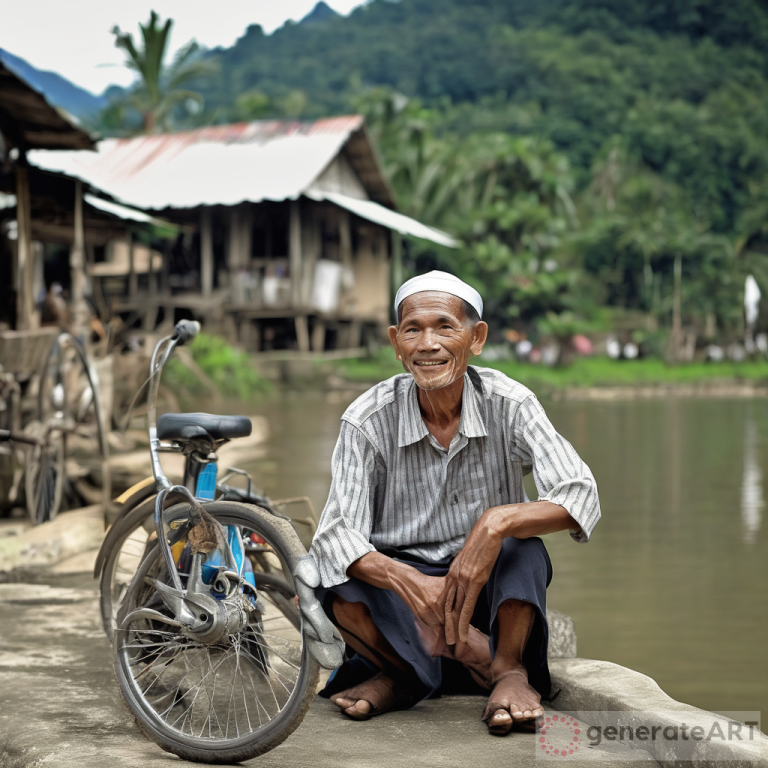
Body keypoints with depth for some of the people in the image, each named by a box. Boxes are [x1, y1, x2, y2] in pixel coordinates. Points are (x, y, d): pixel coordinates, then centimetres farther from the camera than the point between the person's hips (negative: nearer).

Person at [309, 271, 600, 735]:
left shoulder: (509, 405, -14)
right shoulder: (367, 421, -14)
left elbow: (582, 498, -24)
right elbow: (338, 534, -23)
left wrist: (497, 522, -43)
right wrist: (409, 583, -43)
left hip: (494, 590, 0)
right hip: (403, 581, 1)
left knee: (522, 546, -32)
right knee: (334, 584, -30)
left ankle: (509, 670, -16)